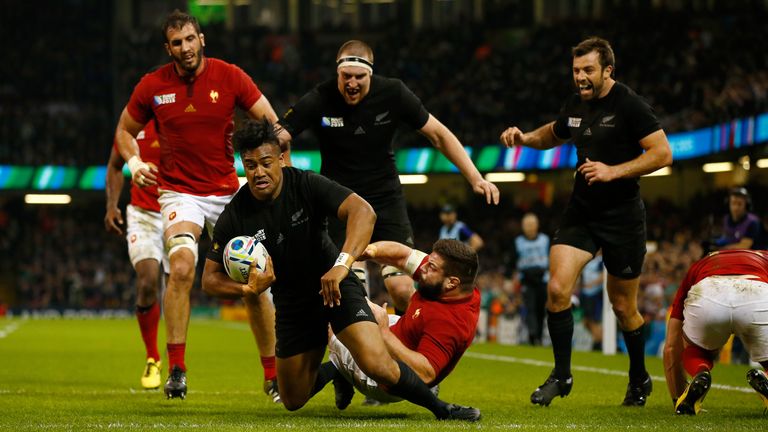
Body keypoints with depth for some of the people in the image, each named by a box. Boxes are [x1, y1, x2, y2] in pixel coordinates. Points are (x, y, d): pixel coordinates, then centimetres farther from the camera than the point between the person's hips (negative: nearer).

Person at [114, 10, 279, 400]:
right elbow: (125, 130, 12)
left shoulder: (230, 77, -6)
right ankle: (176, 368, -21)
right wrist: (133, 162, -7)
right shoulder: (152, 86, -3)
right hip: (179, 192, -1)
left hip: (229, 190, 1)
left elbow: (272, 124, -2)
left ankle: (272, 375, 15)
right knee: (181, 266, -27)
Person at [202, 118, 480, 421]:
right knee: (294, 402, 11)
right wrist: (248, 289, -29)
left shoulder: (306, 185, -20)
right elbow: (210, 278, -7)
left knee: (378, 365, -27)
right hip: (291, 303, 4)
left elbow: (363, 211, -33)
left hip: (336, 286, -4)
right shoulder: (234, 217, -14)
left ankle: (440, 408, -3)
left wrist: (342, 264, -47)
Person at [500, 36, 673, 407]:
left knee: (623, 307, 6)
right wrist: (524, 138, 7)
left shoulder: (629, 105, -12)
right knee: (557, 288, -13)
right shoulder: (576, 105, 7)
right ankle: (561, 375, 1)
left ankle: (639, 380, 29)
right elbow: (553, 134, 28)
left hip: (622, 216, -5)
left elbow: (662, 153, -16)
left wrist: (614, 171, -23)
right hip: (581, 212, 5)